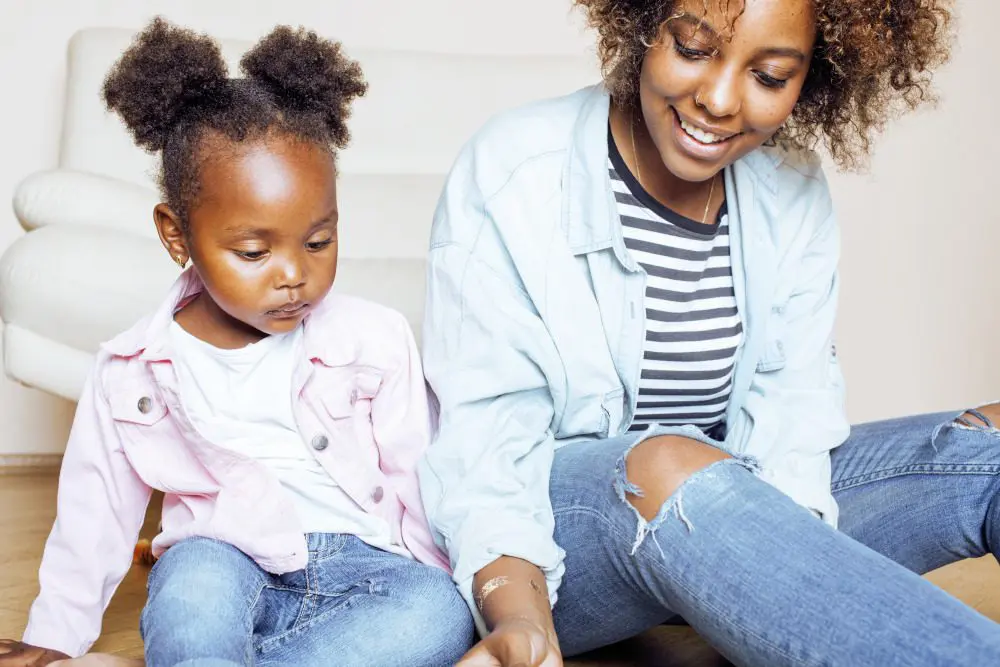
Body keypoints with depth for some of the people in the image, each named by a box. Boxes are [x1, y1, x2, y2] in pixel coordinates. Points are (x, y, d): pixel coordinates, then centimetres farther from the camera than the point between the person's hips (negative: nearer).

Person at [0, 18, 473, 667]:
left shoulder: (377, 341, -2)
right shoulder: (131, 372, 1)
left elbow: (422, 485, 4)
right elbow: (95, 510, 11)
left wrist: (455, 589, 0)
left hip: (362, 567, 1)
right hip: (223, 567, -1)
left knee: (440, 612, -33)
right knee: (195, 570, -36)